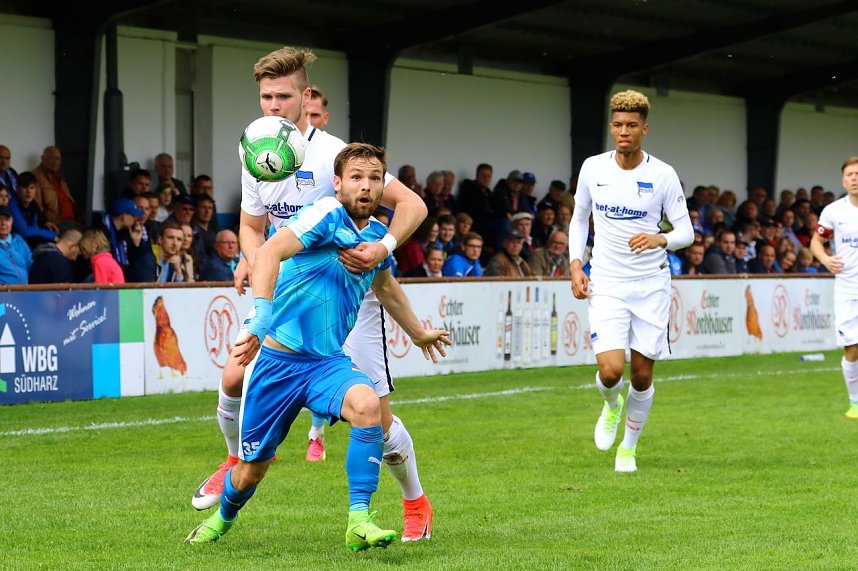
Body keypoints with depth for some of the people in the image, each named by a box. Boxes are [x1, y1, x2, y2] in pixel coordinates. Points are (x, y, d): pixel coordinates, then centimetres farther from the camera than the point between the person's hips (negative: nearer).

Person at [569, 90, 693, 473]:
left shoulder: (663, 175, -6)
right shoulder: (592, 168, 0)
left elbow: (685, 231, -1)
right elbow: (579, 218, 14)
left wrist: (661, 240, -24)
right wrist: (575, 266, 1)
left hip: (651, 284, 0)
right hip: (606, 283, 0)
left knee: (642, 375, 4)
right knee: (610, 371, -15)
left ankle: (629, 448, 26)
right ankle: (611, 405, 21)